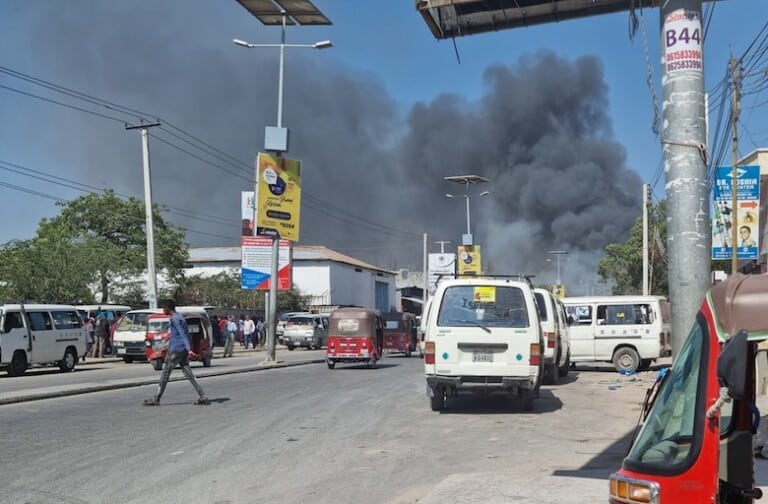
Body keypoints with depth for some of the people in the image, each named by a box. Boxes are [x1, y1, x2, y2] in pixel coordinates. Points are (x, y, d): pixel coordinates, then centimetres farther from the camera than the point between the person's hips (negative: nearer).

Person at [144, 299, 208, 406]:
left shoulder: (175, 319, -11)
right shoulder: (180, 317, 17)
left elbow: (183, 334, -21)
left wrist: (188, 349, -28)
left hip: (176, 350, -9)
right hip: (183, 350, 9)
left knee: (165, 374, -1)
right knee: (188, 374, 5)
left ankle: (156, 399, 4)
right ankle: (202, 396, -2)